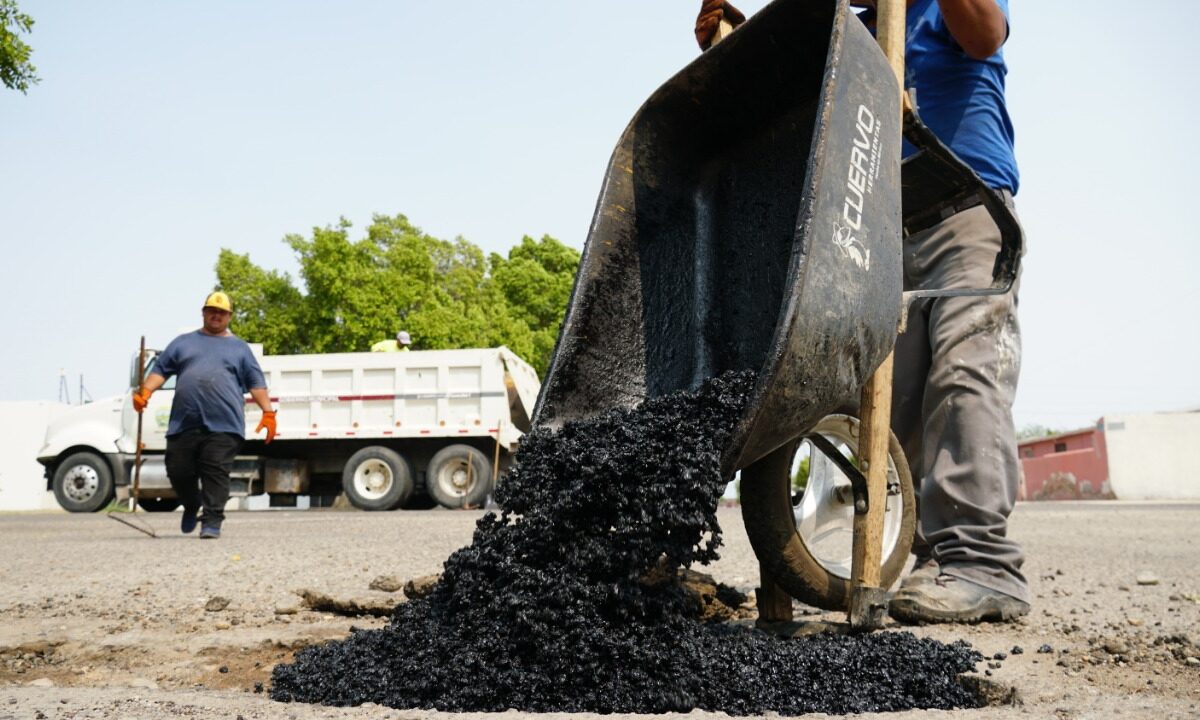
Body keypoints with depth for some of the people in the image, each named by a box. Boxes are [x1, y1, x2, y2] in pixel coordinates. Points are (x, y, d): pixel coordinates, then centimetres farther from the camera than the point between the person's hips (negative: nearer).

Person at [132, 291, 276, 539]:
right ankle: (191, 506, 31)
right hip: (184, 423, 2)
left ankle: (212, 521, -4)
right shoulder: (184, 342, 20)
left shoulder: (240, 348, 17)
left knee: (216, 474, -8)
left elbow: (256, 383, 12)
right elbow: (160, 370, 14)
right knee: (178, 472, 5)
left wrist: (268, 411, 1)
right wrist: (144, 391, -3)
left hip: (223, 425, -2)